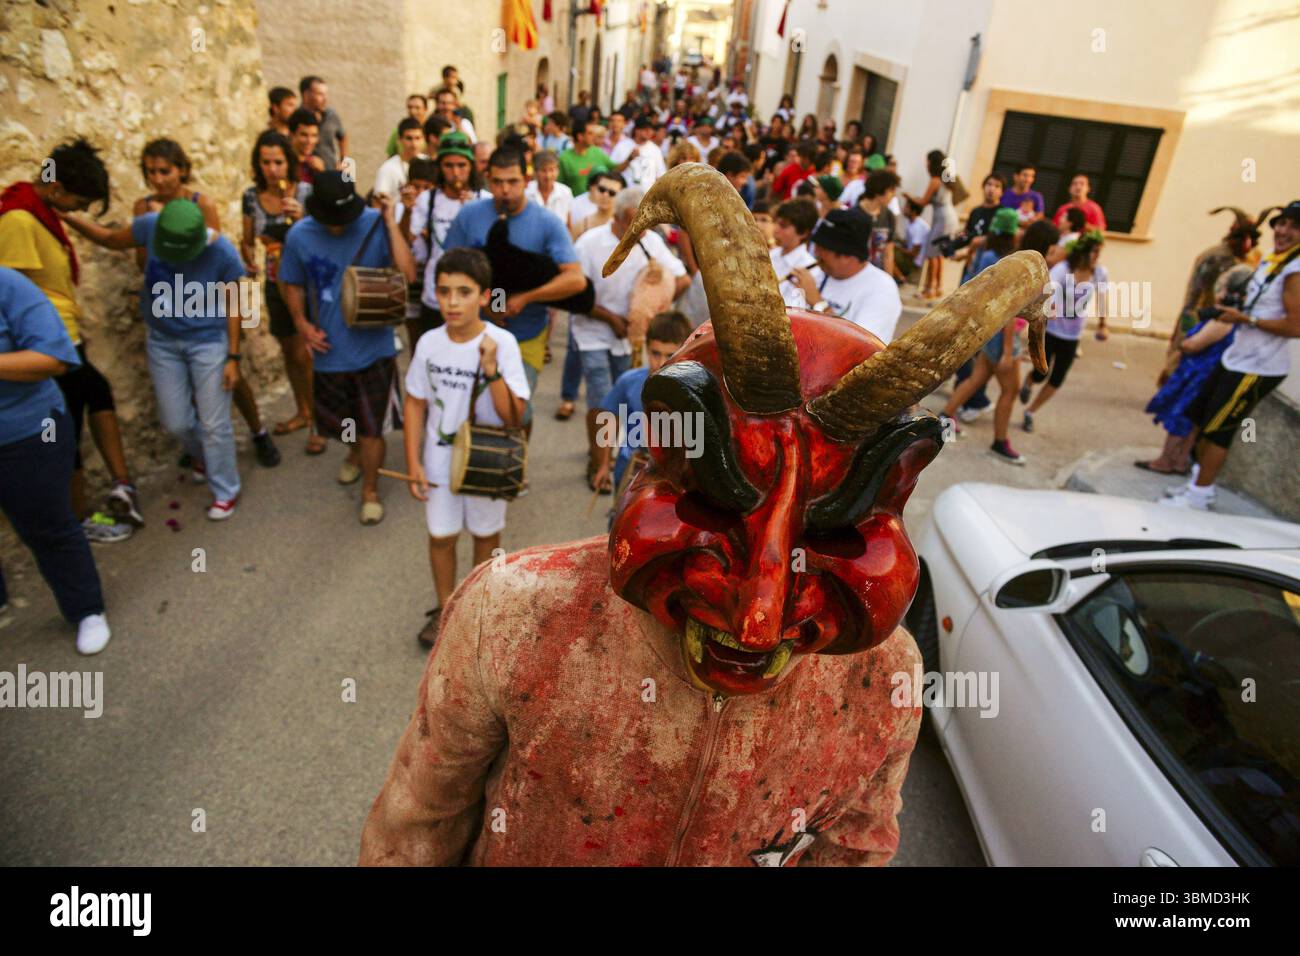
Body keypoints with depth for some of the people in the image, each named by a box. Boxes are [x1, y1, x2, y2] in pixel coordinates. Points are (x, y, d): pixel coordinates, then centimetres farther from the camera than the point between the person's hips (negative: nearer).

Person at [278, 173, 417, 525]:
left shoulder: (375, 224, -13)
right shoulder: (299, 236, -6)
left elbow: (408, 273, -25)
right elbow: (292, 285, 7)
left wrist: (391, 222, -25)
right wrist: (302, 323, -8)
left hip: (373, 347, -3)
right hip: (328, 350, 3)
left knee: (371, 429, 5)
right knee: (334, 421, 21)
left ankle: (370, 489, 28)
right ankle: (357, 450, 56)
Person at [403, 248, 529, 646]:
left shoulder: (502, 343, -19)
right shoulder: (429, 343, -10)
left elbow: (514, 415, -22)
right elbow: (415, 404, 0)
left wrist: (490, 370, -34)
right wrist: (413, 462, -3)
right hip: (439, 462, 2)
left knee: (485, 534, 18)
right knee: (441, 537, 16)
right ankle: (445, 608, 39)